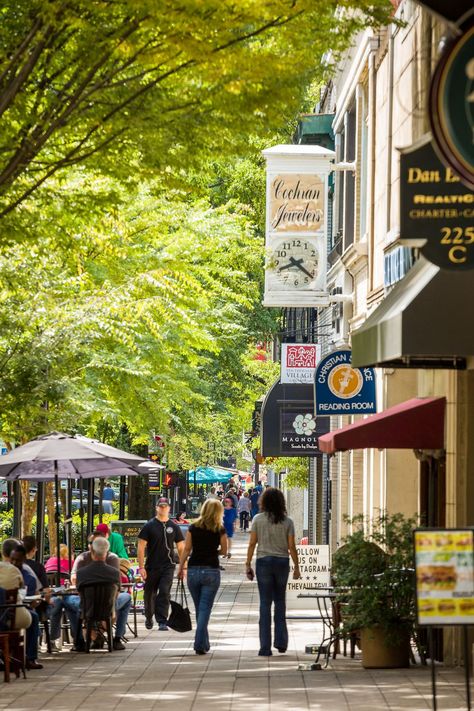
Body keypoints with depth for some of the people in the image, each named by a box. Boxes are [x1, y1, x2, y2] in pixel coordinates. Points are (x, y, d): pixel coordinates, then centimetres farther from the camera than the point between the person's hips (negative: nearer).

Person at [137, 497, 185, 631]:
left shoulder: (174, 527, 6)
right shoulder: (149, 526, 0)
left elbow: (181, 547, 11)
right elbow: (141, 547, -2)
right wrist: (141, 567, -9)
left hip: (168, 566, 0)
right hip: (151, 567, 0)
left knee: (165, 593, -13)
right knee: (149, 594, 11)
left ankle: (162, 622, -12)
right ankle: (149, 617, 35)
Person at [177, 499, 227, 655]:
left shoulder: (193, 528, 3)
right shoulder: (219, 530, -2)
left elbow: (186, 549, 2)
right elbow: (224, 551, 5)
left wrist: (180, 568, 8)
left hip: (193, 570, 2)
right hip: (211, 571, -2)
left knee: (199, 608, 14)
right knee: (205, 608, -2)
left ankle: (204, 643, 22)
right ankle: (200, 644, -12)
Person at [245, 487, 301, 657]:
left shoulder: (258, 519, -2)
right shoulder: (287, 522, 0)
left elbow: (252, 544, -3)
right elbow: (291, 546, -1)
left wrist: (248, 565, 3)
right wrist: (296, 567, 6)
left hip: (264, 561, -1)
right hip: (282, 562, 1)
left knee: (265, 603, 1)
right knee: (280, 601, 16)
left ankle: (265, 647, -1)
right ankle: (281, 641, 10)